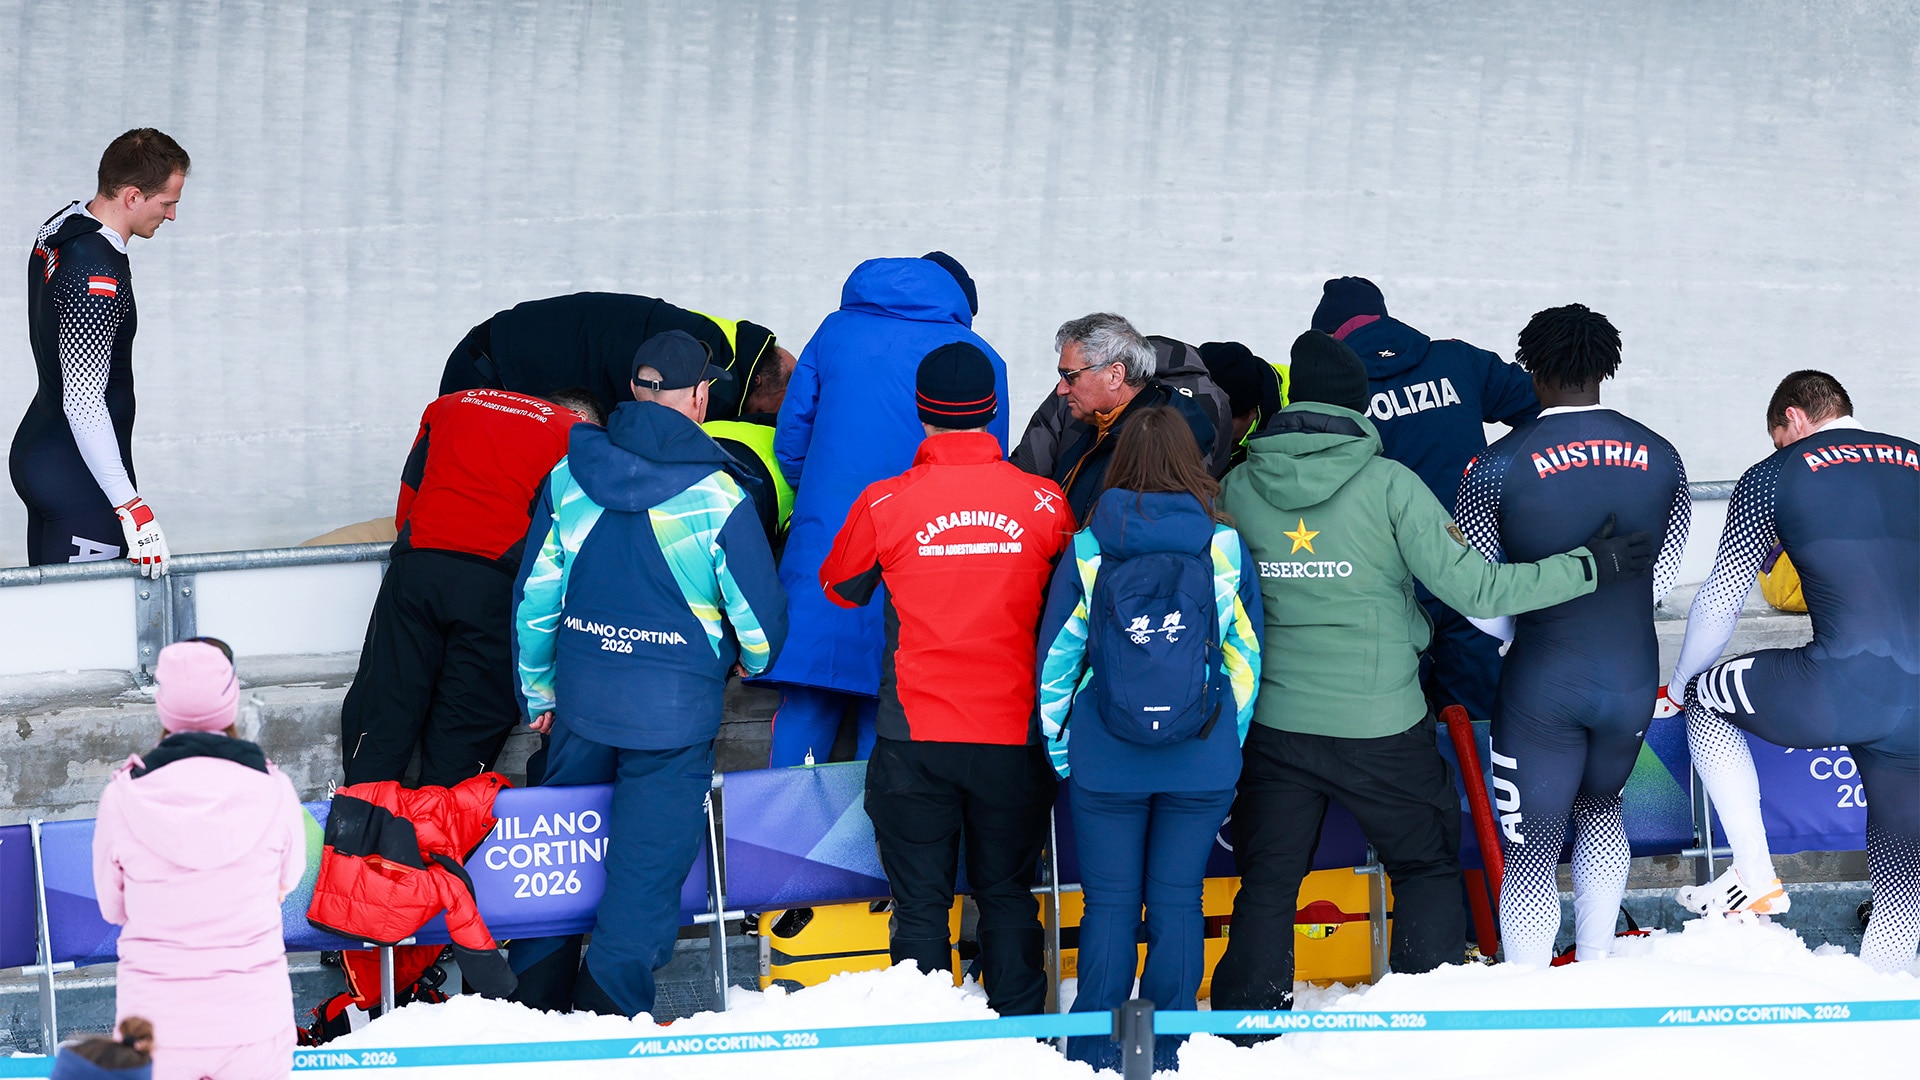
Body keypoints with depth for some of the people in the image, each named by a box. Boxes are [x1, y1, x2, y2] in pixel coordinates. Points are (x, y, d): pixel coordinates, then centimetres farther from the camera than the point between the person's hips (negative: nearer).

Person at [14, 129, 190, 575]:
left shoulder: (60, 228, 7)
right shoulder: (97, 276, -24)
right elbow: (83, 403, -27)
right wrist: (132, 508, -28)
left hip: (34, 452, 10)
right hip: (79, 477, -10)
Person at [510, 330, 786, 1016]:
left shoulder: (569, 475, -1)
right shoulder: (717, 497, -14)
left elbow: (533, 597, 5)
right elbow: (762, 619, -7)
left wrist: (538, 692, 16)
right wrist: (748, 663, 16)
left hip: (578, 701, 4)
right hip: (675, 710, -4)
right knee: (646, 877, 4)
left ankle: (535, 996, 28)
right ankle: (610, 1017, 4)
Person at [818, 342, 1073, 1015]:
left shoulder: (884, 505, -8)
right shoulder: (1044, 504, -4)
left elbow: (840, 588, 10)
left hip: (915, 736, -1)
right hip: (1016, 735, 1)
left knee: (920, 902, 7)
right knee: (1007, 895, 14)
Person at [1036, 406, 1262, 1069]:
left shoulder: (1089, 549, -4)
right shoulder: (1224, 547, -3)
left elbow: (1056, 655, 0)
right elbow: (1246, 654, 2)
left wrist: (1057, 745, 10)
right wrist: (1231, 740, 13)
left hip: (1104, 762, 0)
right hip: (1202, 764, 0)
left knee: (1109, 902, 7)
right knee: (1178, 902, 7)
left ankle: (1097, 1049, 10)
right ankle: (1170, 1048, 10)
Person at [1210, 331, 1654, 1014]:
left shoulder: (1238, 488, -3)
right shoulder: (1387, 484, -12)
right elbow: (1472, 587, -13)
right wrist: (1592, 566, -7)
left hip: (1273, 722, 2)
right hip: (1379, 726, -2)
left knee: (1268, 881, 11)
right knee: (1427, 863, 17)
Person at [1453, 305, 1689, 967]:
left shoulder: (1497, 465, -10)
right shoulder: (1660, 457, 0)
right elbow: (1663, 578, 9)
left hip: (1541, 687, -4)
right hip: (1634, 679, 4)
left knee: (1531, 841, 6)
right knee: (1600, 806, 28)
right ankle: (1596, 966, 29)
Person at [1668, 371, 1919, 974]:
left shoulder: (1775, 476, 10)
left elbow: (1720, 602, 13)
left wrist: (1682, 683, 29)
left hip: (1843, 686, -4)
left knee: (1706, 699, 23)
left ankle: (1755, 879, 17)